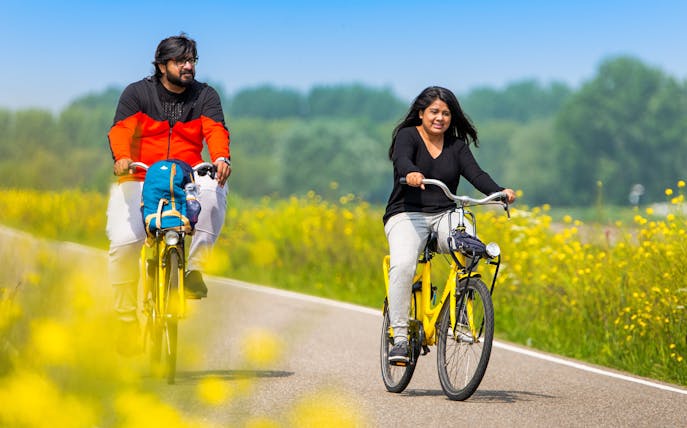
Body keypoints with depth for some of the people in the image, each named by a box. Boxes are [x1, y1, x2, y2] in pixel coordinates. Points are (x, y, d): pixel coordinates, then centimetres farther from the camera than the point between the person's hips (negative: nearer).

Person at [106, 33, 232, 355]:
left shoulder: (205, 96, 7)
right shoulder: (137, 93, 3)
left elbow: (216, 130, -10)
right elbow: (121, 129, -13)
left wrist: (221, 158, -34)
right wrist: (122, 158, -36)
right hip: (139, 180, -1)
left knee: (214, 191, -33)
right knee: (124, 242, -22)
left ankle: (193, 268, -21)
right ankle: (126, 318, -6)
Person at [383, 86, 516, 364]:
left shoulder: (456, 145, 12)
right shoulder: (407, 135, 1)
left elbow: (475, 173, -3)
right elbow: (402, 159, -21)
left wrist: (499, 192, -23)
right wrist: (412, 173, -46)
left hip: (445, 216, 3)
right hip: (407, 215, -3)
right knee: (402, 265, -31)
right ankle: (400, 337, -24)